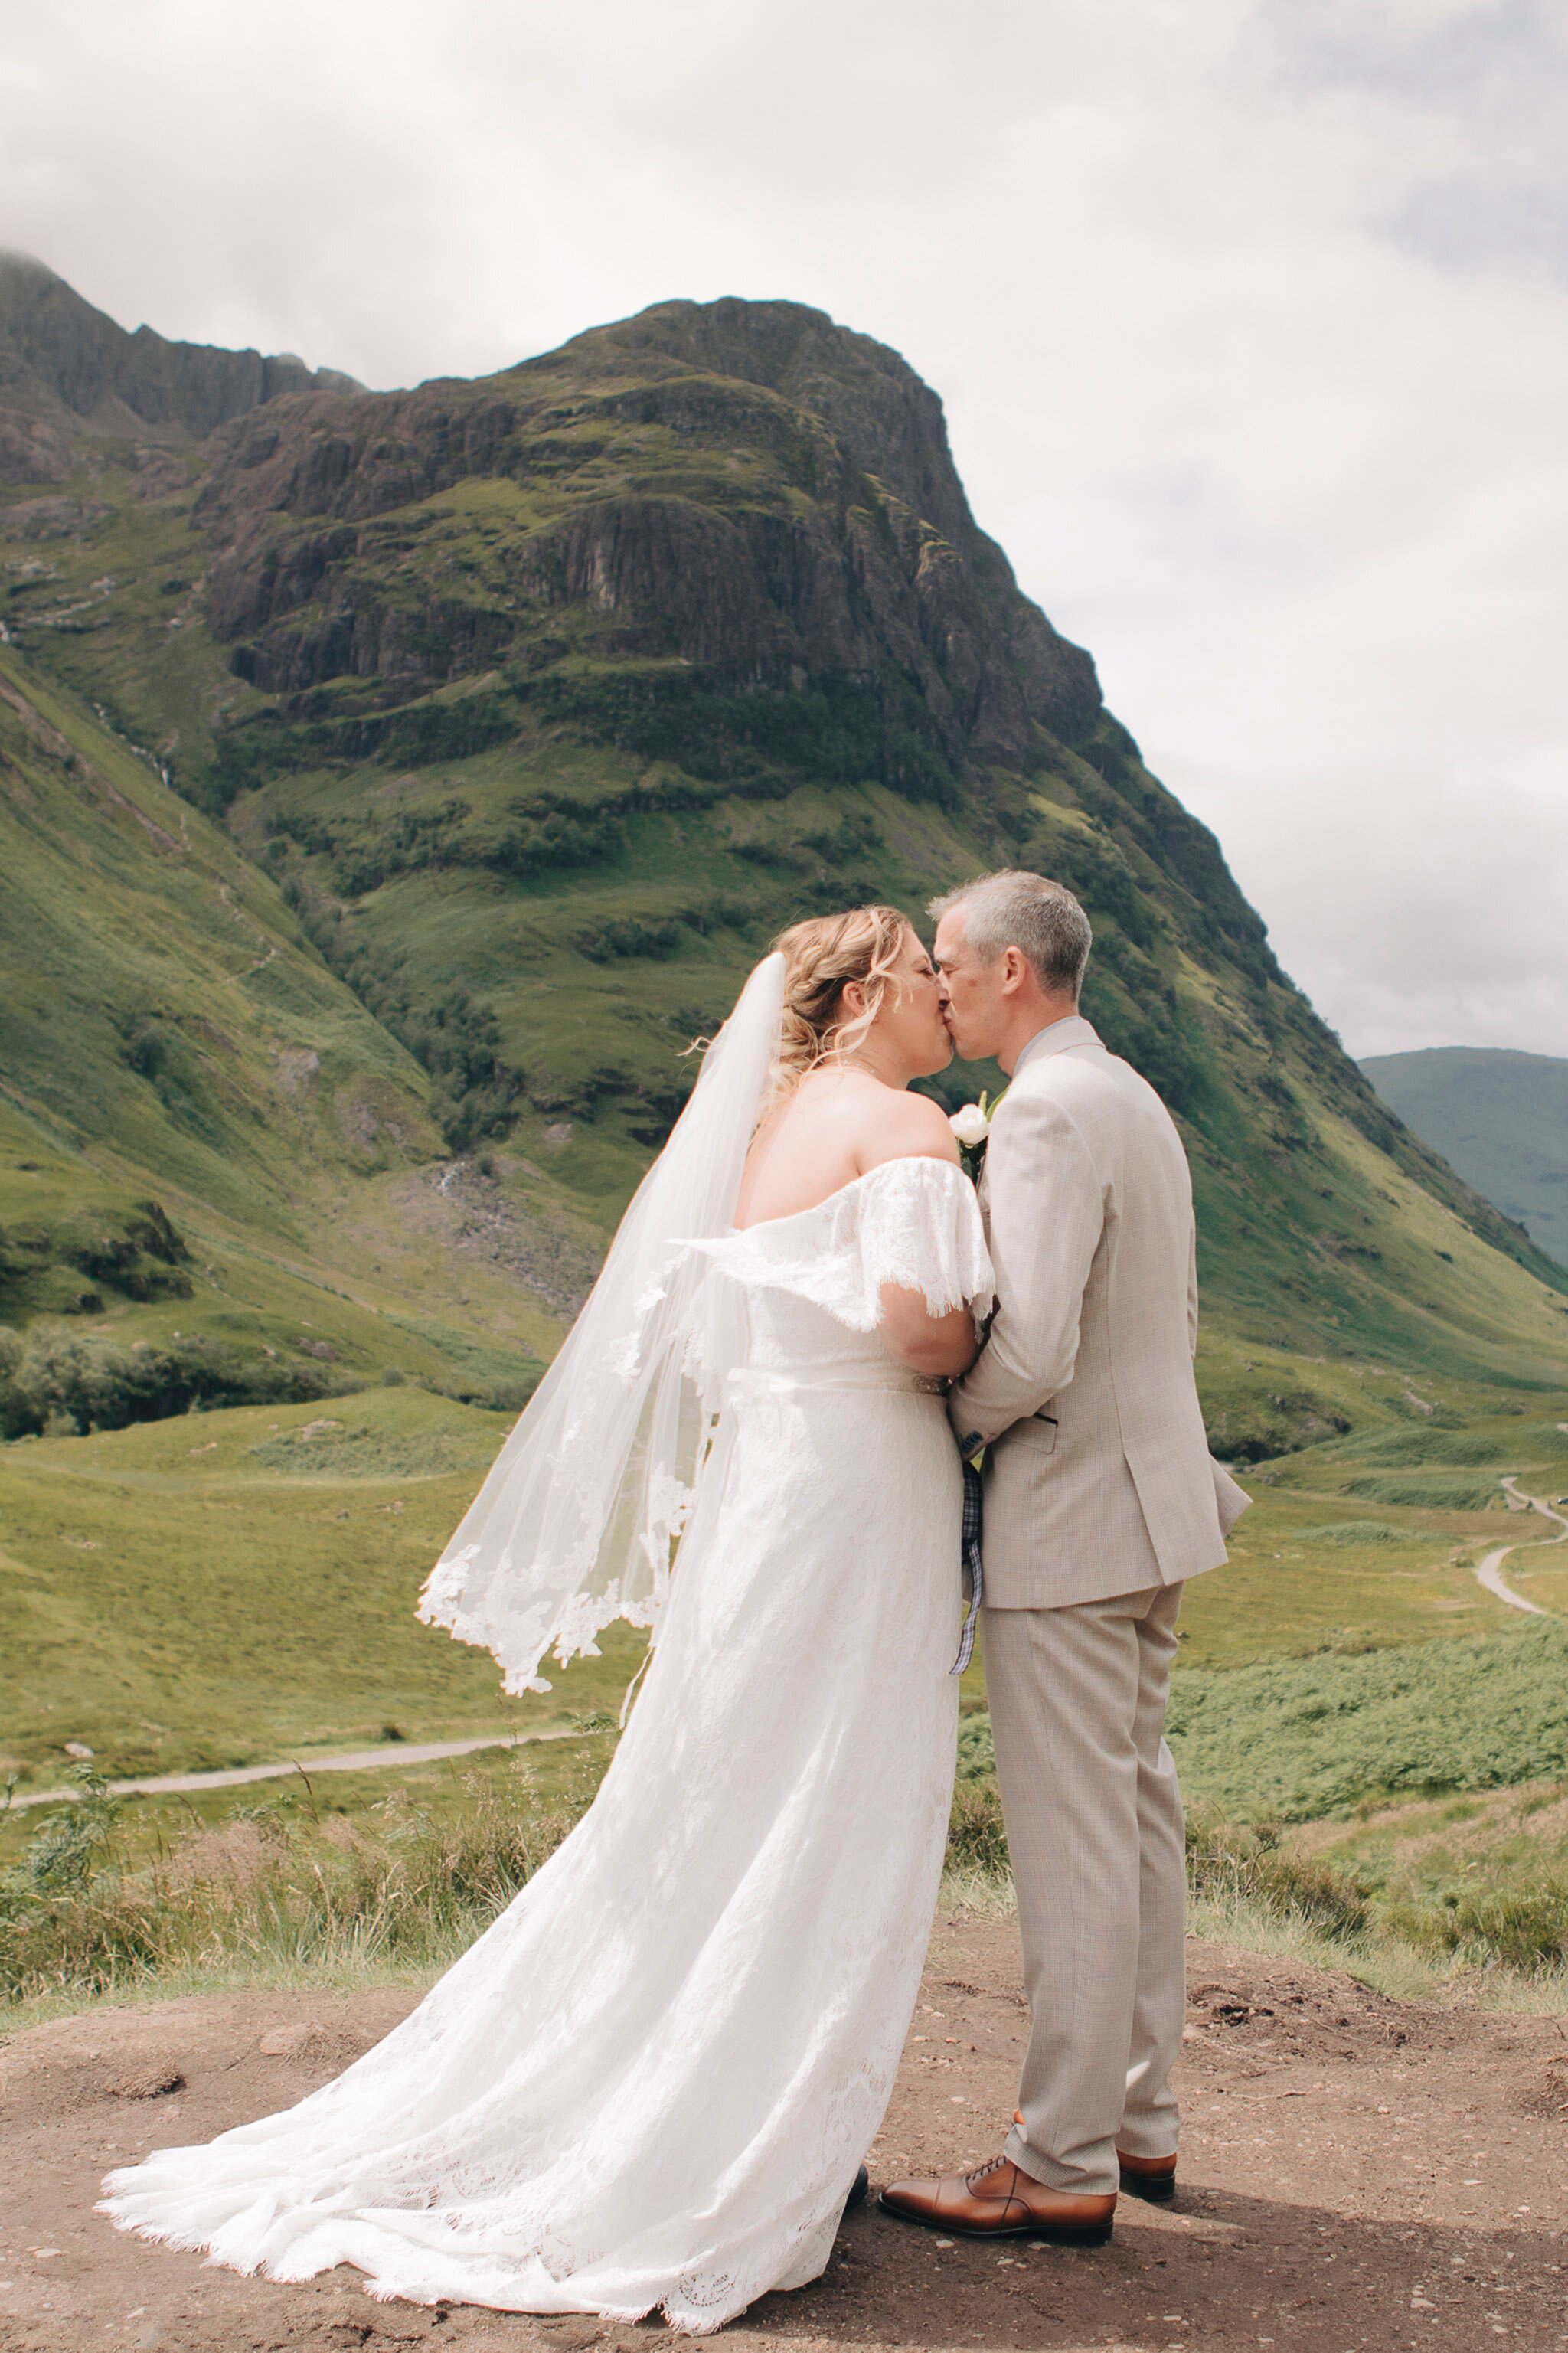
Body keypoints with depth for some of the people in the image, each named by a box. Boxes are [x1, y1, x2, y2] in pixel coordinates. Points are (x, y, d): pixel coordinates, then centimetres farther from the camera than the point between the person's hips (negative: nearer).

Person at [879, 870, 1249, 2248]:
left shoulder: (1047, 1112, -18)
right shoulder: (1136, 1101, 14)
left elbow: (1030, 1353, -26)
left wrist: (949, 1422, -7)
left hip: (1068, 1520, -10)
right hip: (1155, 1500, 10)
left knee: (1072, 1848, -1)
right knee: (1138, 1821, 16)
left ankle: (1064, 2170, 10)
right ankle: (1139, 2121, 28)